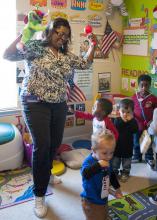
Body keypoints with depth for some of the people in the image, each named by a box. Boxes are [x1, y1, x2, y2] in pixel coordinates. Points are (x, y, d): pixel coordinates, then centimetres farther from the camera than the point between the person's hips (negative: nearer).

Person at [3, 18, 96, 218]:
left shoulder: (67, 56, 13)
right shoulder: (35, 47, -5)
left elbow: (86, 63, 24)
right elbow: (7, 56, -11)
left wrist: (92, 45, 15)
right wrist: (22, 34, -20)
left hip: (59, 106, 6)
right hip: (36, 104, -6)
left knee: (55, 143, 13)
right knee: (42, 145, -12)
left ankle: (46, 174, 41)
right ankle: (39, 195, 2)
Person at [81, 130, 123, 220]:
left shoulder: (106, 162, -6)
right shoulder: (89, 161, -29)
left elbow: (111, 174, 14)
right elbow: (85, 174, -50)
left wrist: (117, 188, 24)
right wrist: (98, 165, -57)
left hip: (104, 200, 7)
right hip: (91, 202, -7)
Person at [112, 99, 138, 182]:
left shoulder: (133, 121, -8)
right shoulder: (117, 120, -9)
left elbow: (135, 130, -24)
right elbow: (115, 129, -25)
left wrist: (130, 121, -28)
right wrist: (123, 121, -29)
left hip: (128, 146, 0)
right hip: (117, 145, 0)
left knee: (126, 162, 17)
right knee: (115, 161, 14)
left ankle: (125, 173, 36)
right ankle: (114, 172, 32)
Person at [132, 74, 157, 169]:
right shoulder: (135, 97, -7)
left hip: (148, 125, -2)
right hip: (137, 124, 2)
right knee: (136, 142, 19)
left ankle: (149, 158, 36)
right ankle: (137, 156, 40)